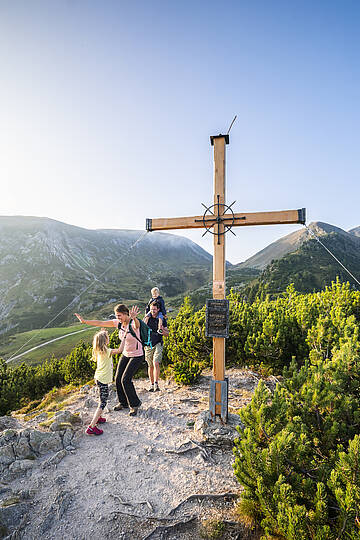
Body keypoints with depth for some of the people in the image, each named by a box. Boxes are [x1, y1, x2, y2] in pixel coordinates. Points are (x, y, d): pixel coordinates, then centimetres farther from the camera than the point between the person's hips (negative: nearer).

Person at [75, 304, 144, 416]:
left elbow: (137, 324, -51)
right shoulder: (118, 323, -7)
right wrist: (85, 321, -12)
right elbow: (100, 323, -5)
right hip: (125, 354, 7)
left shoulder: (133, 323, -26)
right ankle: (123, 403, 27)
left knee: (125, 379, -12)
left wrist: (134, 318, -74)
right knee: (118, 378, 5)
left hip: (137, 355, -7)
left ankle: (134, 404, 9)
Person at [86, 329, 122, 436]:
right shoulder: (107, 351, -22)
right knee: (103, 403, -3)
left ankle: (97, 417, 40)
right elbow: (119, 350, -29)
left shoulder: (98, 351, 3)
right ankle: (92, 427, -4)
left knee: (103, 399, 26)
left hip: (98, 378, 9)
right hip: (103, 380, -9)